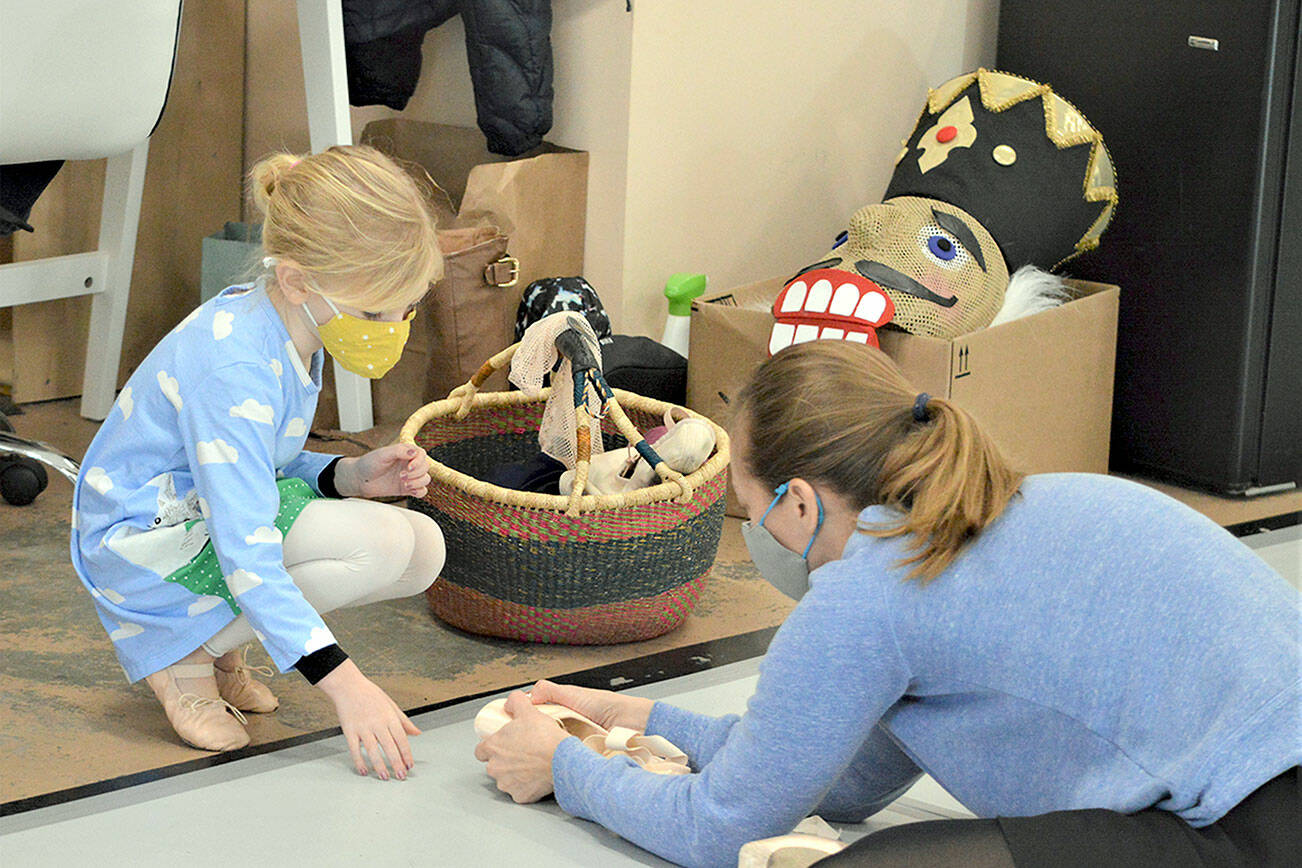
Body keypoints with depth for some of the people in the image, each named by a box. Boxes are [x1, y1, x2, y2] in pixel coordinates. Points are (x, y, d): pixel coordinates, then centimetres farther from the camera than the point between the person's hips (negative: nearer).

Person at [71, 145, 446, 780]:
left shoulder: (291, 328, -1)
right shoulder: (232, 374, -31)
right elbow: (245, 554, -35)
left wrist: (349, 476, -6)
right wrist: (343, 681, -39)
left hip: (213, 510, 9)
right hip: (139, 546, -9)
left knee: (422, 550, -5)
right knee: (379, 541, -27)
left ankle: (218, 642, 6)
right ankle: (185, 656, -10)